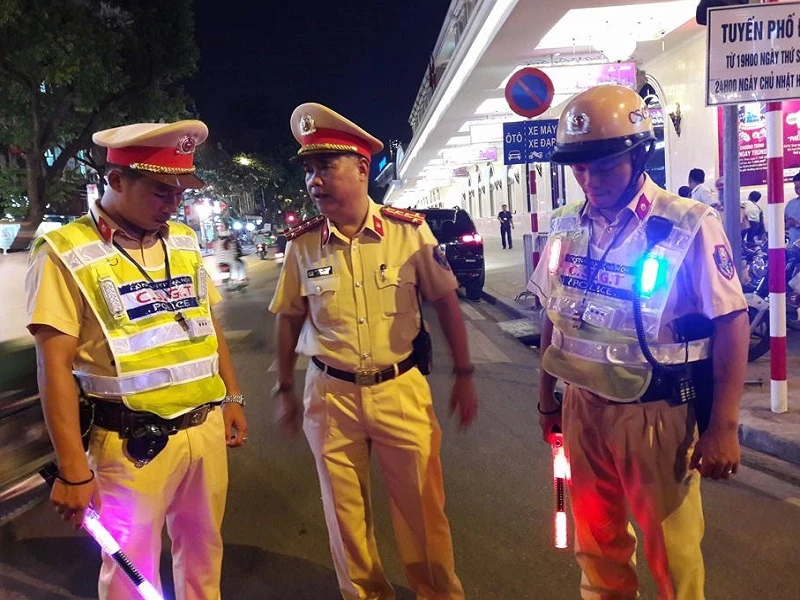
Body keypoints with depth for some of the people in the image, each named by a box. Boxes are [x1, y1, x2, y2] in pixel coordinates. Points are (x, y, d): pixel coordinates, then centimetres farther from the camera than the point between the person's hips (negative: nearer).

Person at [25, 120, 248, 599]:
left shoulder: (185, 241, 7)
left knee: (203, 551, 19)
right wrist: (73, 470, -14)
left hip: (206, 429, 5)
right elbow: (56, 365, -13)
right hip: (132, 444, -5)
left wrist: (233, 397, 15)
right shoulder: (66, 253, -11)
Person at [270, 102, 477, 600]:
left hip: (401, 389, -1)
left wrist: (464, 376, 2)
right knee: (346, 511, 14)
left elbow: (445, 302, 1)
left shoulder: (409, 231, -8)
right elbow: (290, 320, 8)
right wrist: (284, 390, 11)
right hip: (330, 394, 2)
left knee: (422, 506, 11)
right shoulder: (302, 245, -3)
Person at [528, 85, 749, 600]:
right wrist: (547, 398, 15)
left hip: (657, 412, -5)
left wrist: (724, 426, -16)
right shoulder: (567, 227, 1)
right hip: (583, 407, 5)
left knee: (671, 547, 13)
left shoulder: (690, 226, -15)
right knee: (597, 537, 22)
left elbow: (732, 324, -13)